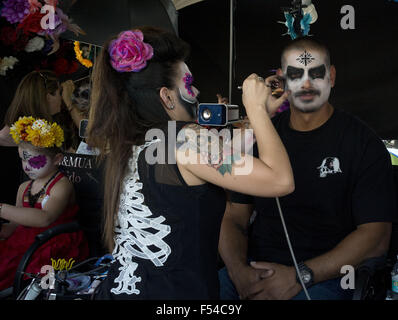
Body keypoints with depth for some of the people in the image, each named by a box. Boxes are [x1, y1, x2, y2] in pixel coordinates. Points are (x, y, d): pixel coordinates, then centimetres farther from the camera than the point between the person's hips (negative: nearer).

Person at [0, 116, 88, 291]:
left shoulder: (62, 185, -10)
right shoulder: (24, 188, 15)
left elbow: (45, 218, -29)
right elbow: (15, 227, 19)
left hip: (54, 249, -7)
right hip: (25, 243, 8)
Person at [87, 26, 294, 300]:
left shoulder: (125, 144, 4)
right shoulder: (186, 138, -19)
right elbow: (281, 181, -19)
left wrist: (260, 112, 14)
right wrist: (256, 108, -8)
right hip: (174, 292, -8)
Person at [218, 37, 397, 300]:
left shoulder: (363, 142, -1)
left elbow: (376, 235, -6)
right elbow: (235, 219, 8)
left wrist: (299, 276, -15)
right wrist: (239, 271, -12)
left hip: (322, 276, -3)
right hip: (252, 270, 4)